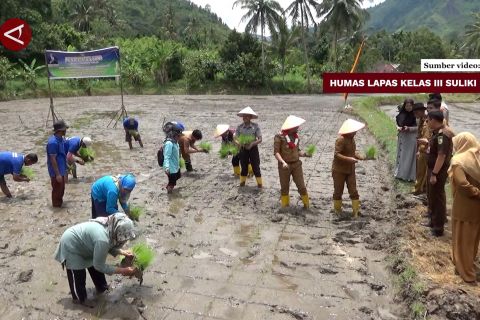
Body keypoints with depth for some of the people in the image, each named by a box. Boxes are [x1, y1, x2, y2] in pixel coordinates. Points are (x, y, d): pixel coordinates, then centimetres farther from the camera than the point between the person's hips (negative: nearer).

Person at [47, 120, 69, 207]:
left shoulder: (61, 139, 4)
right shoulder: (53, 142, -25)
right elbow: (53, 160, -23)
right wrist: (58, 174, -21)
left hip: (62, 169, 9)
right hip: (56, 172, -9)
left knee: (61, 188, 21)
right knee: (57, 189, 6)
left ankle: (60, 203, 37)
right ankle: (56, 206, 21)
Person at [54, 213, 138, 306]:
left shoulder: (110, 228, -16)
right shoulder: (102, 239, -41)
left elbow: (110, 246, 5)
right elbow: (99, 265, -28)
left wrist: (122, 252, -11)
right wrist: (123, 271, -26)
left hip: (81, 241, 8)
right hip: (70, 245, -8)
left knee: (95, 267, 18)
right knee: (78, 275, 6)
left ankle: (101, 288, 40)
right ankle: (80, 299, 30)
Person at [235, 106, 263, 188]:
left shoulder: (255, 126, -9)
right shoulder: (240, 127, -2)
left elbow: (260, 139, -10)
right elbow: (235, 139, 0)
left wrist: (252, 144, -26)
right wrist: (239, 143, -22)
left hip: (253, 148, -2)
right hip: (243, 149, 2)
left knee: (256, 167, -1)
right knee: (244, 167, 10)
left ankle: (260, 184, 12)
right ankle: (242, 182, 26)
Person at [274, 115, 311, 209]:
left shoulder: (296, 136, 6)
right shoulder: (279, 137, -11)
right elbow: (276, 152, -14)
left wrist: (305, 154, -4)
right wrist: (283, 162, -27)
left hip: (296, 164, 4)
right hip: (284, 165, -3)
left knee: (301, 186, 3)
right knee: (284, 187, 9)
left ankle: (306, 205, 20)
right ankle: (285, 207, 25)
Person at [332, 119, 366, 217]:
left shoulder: (352, 139, 4)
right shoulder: (341, 140, -21)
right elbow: (336, 154, -26)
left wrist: (362, 157, -4)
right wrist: (348, 159, -34)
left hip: (350, 170, 7)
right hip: (339, 170, -7)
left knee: (353, 191, 6)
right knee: (338, 191, 8)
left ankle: (356, 211, 13)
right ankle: (337, 210, 26)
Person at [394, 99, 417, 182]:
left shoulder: (415, 115, -11)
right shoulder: (401, 114, 2)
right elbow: (398, 124, 10)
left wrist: (409, 128, -23)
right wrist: (398, 128, -11)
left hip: (412, 138, -4)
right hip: (402, 137, 5)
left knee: (410, 156, 1)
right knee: (401, 155, 12)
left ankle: (409, 175, 10)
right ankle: (400, 173, 25)